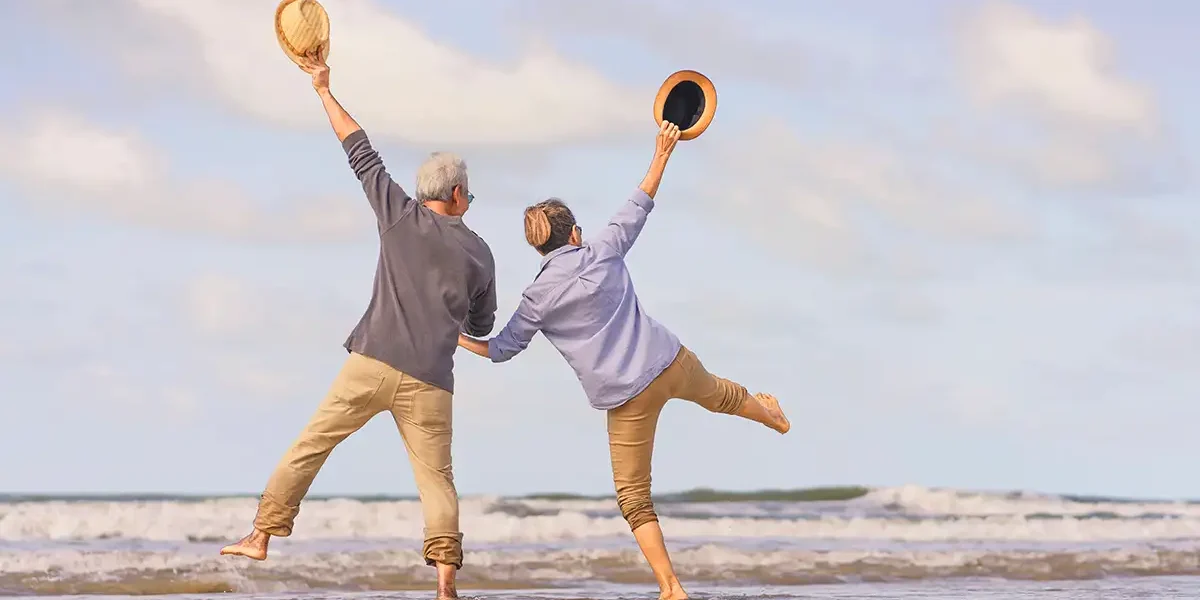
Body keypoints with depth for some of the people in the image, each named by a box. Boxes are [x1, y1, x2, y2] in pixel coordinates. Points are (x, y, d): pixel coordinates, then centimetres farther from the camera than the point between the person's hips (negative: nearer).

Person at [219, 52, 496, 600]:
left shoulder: (400, 217, 6)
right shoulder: (478, 253, 9)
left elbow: (361, 153, 14)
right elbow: (482, 327, 20)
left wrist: (324, 91, 22)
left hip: (373, 364, -1)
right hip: (429, 381, 1)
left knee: (310, 446, 7)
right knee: (436, 477, 2)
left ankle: (263, 535, 5)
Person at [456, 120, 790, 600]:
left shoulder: (538, 298, -8)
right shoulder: (603, 253, -3)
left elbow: (501, 349, 2)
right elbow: (638, 207, 11)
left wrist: (459, 339, 20)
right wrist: (662, 154, 22)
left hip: (628, 396, -4)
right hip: (671, 362, 4)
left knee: (633, 498, 6)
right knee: (719, 394, 38)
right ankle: (774, 417, 71)